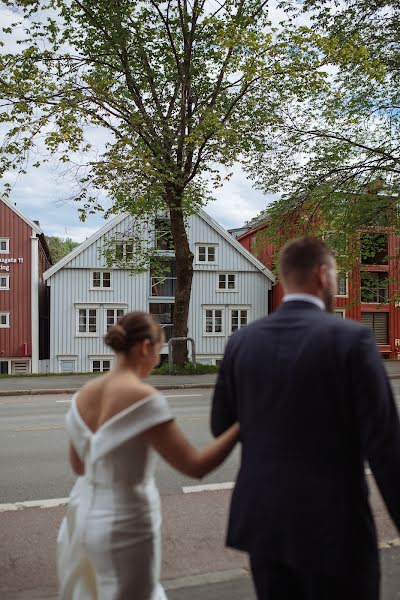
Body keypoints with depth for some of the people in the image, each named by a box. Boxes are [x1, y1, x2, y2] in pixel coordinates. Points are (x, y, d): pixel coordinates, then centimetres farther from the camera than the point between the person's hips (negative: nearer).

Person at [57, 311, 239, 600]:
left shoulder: (84, 394, -2)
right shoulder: (143, 397, -24)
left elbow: (79, 465, 10)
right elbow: (195, 466, -22)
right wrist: (242, 424, -14)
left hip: (84, 514, 7)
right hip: (124, 524, -7)